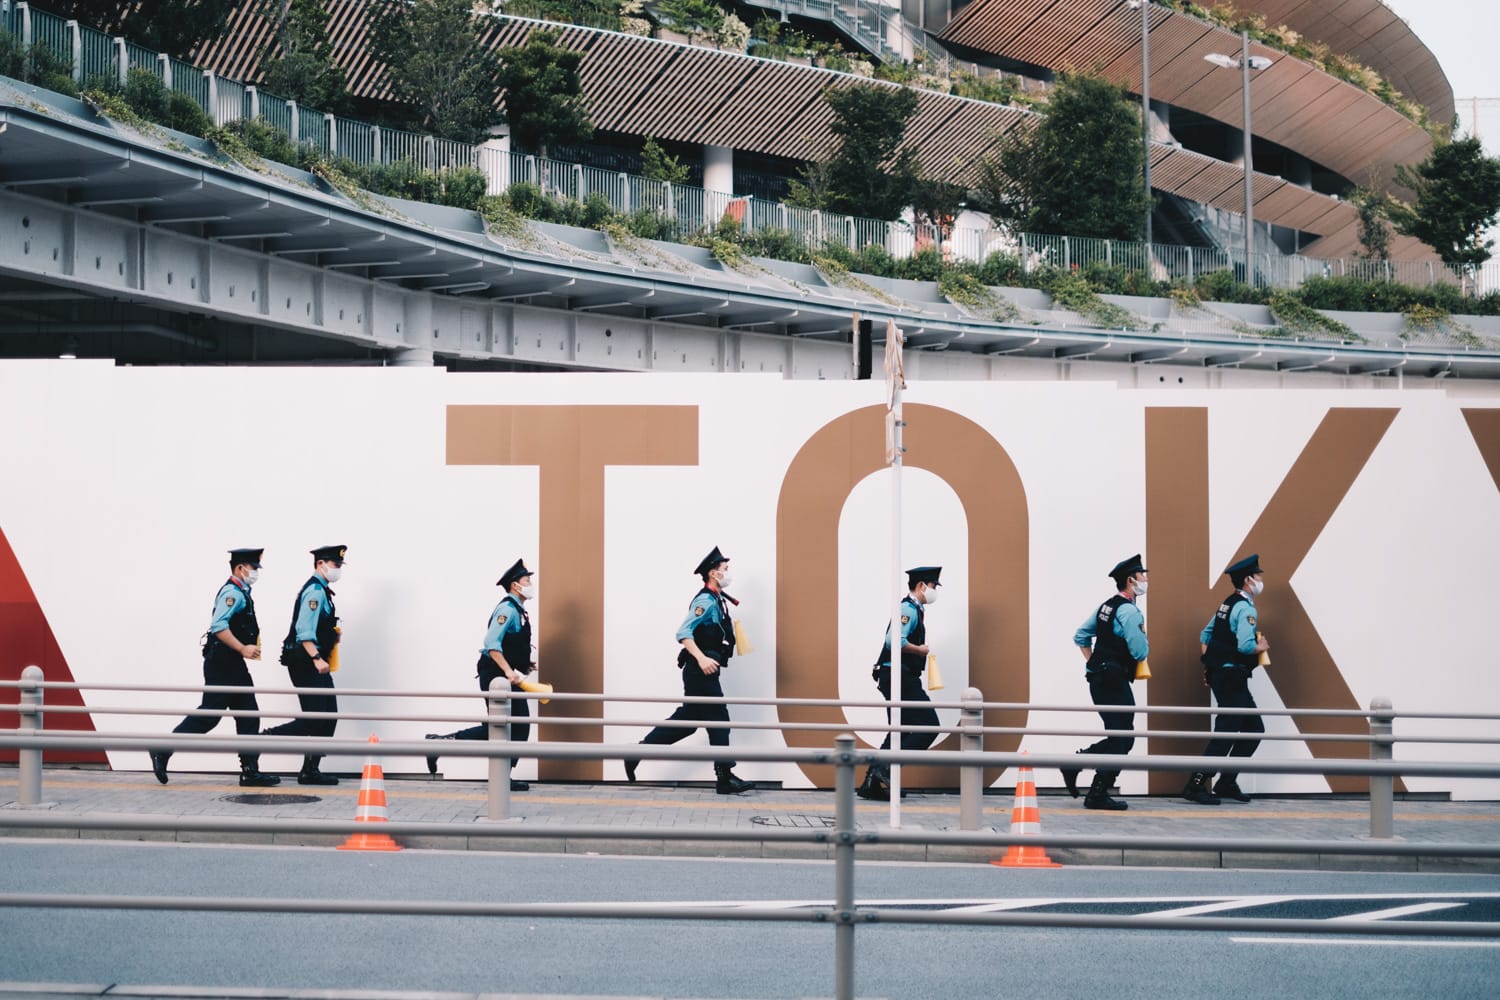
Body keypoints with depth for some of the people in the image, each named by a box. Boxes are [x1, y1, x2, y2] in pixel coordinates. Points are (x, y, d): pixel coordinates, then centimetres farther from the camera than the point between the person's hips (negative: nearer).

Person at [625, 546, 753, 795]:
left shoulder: (717, 600, 17)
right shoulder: (706, 601, -14)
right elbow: (684, 633, -23)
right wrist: (702, 658, -31)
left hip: (705, 671, 10)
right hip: (701, 671, -10)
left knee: (687, 719, 12)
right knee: (718, 720, -5)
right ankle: (725, 778, -1)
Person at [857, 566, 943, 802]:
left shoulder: (913, 609, 19)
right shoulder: (908, 610, -13)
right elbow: (895, 641, -27)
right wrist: (920, 650, -15)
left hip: (904, 679, 11)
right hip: (901, 678, -11)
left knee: (901, 731, 11)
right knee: (929, 726, -11)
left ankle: (873, 783, 8)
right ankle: (886, 767, -15)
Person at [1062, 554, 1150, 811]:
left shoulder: (1105, 606, 13)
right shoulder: (1129, 611, -15)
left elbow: (1080, 637, 20)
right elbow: (1140, 652, -18)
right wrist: (1145, 643, 3)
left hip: (1098, 679, 9)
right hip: (1114, 682, -9)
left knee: (1121, 738, 15)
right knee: (1121, 739, -3)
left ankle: (1075, 763, 9)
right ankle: (1098, 795, -2)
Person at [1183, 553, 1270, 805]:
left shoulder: (1227, 605, 15)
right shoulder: (1245, 608, -15)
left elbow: (1204, 636, 21)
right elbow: (1245, 645, -27)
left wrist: (1208, 664, 20)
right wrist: (1261, 647, -8)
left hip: (1218, 676, 10)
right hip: (1232, 678, -10)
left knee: (1254, 729, 14)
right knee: (1227, 733, -8)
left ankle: (1226, 783, 15)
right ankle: (1196, 785, -7)